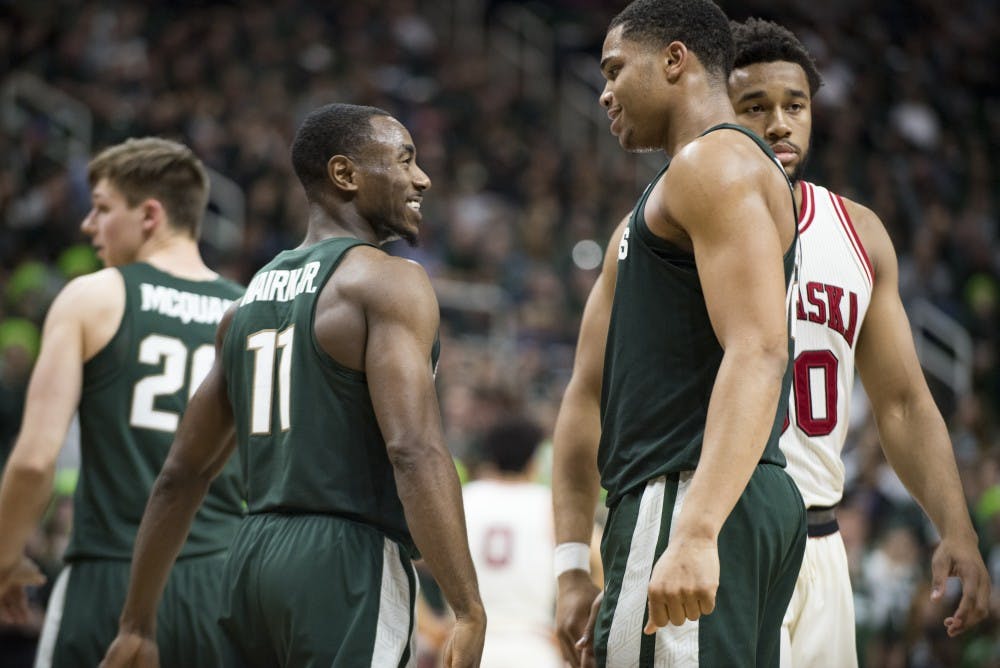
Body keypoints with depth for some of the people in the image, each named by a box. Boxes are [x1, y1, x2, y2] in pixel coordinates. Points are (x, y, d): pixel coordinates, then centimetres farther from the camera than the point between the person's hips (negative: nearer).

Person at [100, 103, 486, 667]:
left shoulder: (253, 298, 18)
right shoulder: (389, 282, -6)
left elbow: (182, 474, 19)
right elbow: (414, 451, -20)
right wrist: (470, 611, -22)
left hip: (253, 558, 8)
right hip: (347, 564, -8)